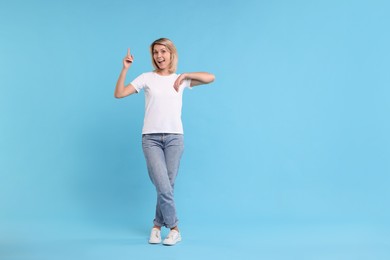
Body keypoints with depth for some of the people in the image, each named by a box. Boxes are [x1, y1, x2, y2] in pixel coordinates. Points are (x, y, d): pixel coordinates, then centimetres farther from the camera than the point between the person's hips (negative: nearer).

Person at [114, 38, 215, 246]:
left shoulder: (180, 79, 9)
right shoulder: (147, 78, 6)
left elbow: (210, 78, 1)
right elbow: (119, 94, 0)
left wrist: (185, 75, -1)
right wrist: (125, 69, -7)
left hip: (174, 137, 2)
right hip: (151, 138, -1)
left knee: (167, 186, 3)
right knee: (163, 187, -11)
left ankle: (158, 225, 23)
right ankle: (174, 229, 6)